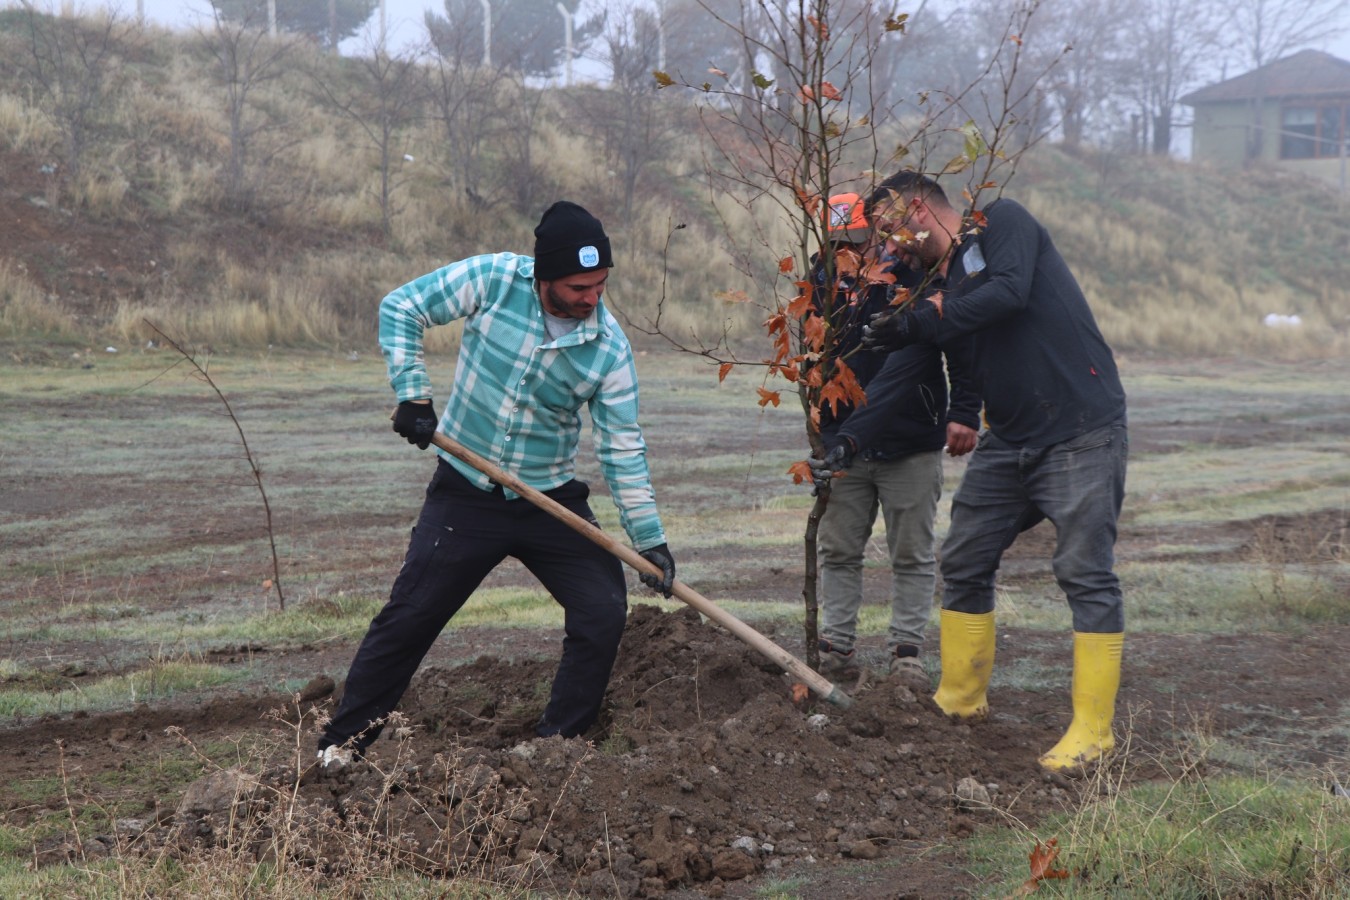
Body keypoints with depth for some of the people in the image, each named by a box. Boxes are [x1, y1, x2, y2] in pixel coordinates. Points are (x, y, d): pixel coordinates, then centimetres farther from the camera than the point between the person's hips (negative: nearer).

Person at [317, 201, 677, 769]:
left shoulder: (609, 347, -11)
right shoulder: (492, 279, -15)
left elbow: (622, 448, -7)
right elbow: (401, 308, -5)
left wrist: (648, 537, -12)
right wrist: (413, 394, -14)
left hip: (552, 503, 2)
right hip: (465, 494, -1)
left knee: (604, 615, -9)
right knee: (408, 617, 1)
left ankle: (558, 744, 6)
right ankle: (342, 741, 14)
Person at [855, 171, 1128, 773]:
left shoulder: (1003, 222, -4)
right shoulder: (939, 280, 16)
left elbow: (1009, 293, -23)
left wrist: (925, 319, -15)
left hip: (1081, 435, -8)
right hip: (1008, 442, 8)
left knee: (1086, 574, -9)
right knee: (963, 564, 11)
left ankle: (1093, 729, -5)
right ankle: (960, 700, 25)